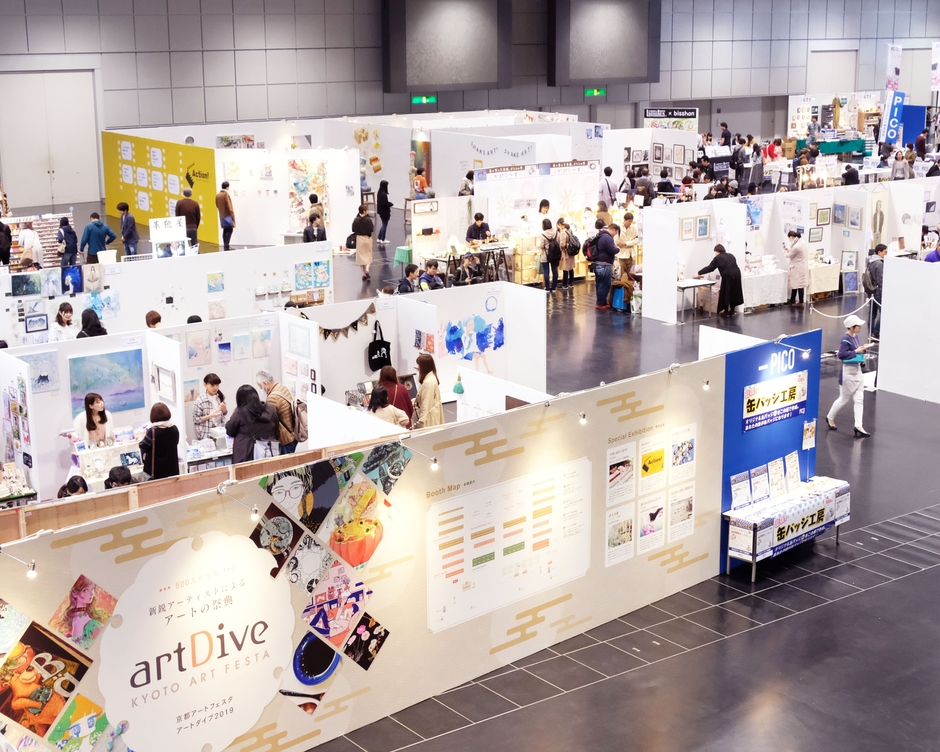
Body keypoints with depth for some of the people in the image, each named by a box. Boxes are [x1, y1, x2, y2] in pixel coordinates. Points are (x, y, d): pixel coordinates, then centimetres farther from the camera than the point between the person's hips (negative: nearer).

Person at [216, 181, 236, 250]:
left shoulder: (217, 195, 5)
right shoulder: (226, 195, -17)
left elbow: (217, 205, 14)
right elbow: (229, 207, -16)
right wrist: (232, 216, -10)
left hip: (222, 216, 8)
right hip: (228, 216, -8)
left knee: (225, 230, 13)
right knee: (230, 230, -6)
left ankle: (225, 246, 13)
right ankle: (227, 246, -14)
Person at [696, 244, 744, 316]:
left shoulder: (717, 258, 3)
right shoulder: (730, 256, 19)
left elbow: (710, 268, 3)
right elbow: (733, 266, 18)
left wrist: (699, 273, 12)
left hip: (728, 276, -6)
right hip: (737, 274, 6)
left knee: (725, 293, 6)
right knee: (734, 293, 13)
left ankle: (726, 311, 12)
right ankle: (732, 311, 19)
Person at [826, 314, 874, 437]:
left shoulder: (855, 337, 5)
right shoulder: (846, 339, -19)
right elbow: (841, 354, -26)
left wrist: (863, 349, 0)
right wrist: (856, 351, -23)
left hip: (857, 371, 8)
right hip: (848, 372, -8)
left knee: (859, 399, 4)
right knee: (844, 399, 7)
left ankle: (858, 426, 6)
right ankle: (830, 417, 29)